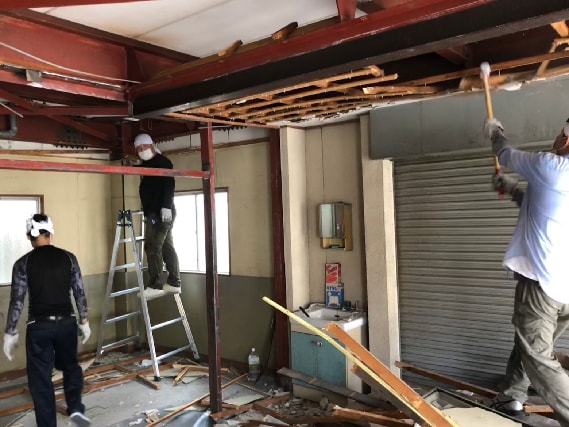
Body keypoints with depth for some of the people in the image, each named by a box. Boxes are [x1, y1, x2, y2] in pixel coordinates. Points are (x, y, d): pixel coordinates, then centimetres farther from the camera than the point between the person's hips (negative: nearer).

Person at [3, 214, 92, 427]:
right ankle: (76, 408, 11)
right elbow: (80, 293, 2)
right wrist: (84, 322, 12)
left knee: (40, 378, 10)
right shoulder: (68, 258, -1)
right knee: (70, 365, 25)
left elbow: (17, 301, -5)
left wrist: (10, 333, 4)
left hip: (39, 326, -2)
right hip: (66, 323, 2)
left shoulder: (23, 263, -5)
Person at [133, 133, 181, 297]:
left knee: (153, 247, -12)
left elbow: (169, 185, -18)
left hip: (161, 212, -10)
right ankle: (174, 283, 12)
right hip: (153, 212, 10)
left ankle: (155, 285, -11)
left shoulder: (162, 162, -6)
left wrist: (166, 207, -26)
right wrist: (147, 212, 20)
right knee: (167, 247, 9)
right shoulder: (145, 165, 22)